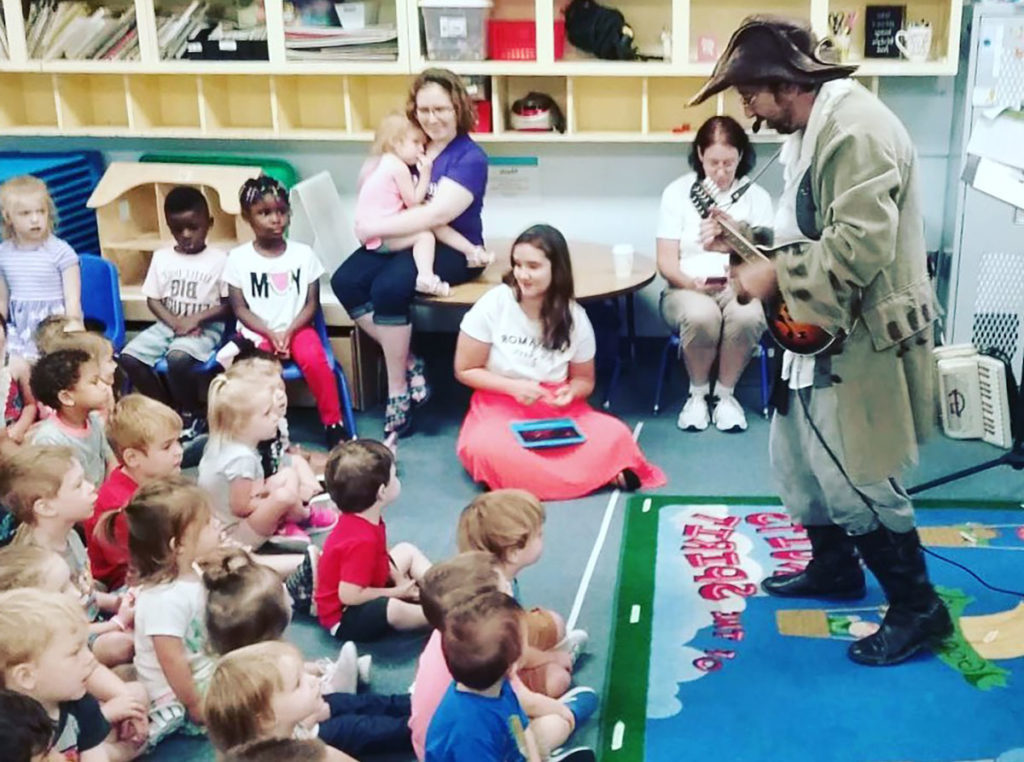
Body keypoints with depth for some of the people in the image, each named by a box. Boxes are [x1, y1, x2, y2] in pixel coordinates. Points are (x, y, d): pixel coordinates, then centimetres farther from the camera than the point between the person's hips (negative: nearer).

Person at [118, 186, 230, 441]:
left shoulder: (219, 259, -4)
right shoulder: (162, 257, 6)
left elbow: (228, 305, -5)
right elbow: (153, 300, 6)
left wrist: (195, 319, -17)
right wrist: (176, 322, -12)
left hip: (205, 327, -5)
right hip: (168, 324, 5)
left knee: (178, 358, -34)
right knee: (129, 356, -16)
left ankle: (192, 415, -7)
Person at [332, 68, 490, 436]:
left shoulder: (470, 158, -9)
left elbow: (437, 214, -22)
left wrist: (375, 228, -18)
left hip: (450, 248, -7)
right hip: (401, 240, 7)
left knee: (389, 288, -32)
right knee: (344, 281, -18)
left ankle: (397, 389, -14)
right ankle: (408, 362, -7)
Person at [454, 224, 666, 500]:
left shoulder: (574, 317, -2)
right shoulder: (493, 304, -11)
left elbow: (584, 379, 9)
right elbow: (465, 370, -5)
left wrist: (570, 392, -16)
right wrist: (514, 387, -19)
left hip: (558, 413, 2)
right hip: (499, 411, -2)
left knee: (614, 435, -25)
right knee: (487, 450, -38)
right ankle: (595, 473, -26)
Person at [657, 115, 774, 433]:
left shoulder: (757, 196, 6)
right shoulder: (677, 192, 2)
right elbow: (666, 261, -3)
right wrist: (691, 282, -24)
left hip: (739, 288, 1)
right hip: (686, 289, -1)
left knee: (747, 316, -35)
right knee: (700, 315, -37)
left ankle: (725, 393, -10)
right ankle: (697, 393, -10)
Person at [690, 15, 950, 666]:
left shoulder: (858, 129, -22)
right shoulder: (810, 130, 12)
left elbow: (857, 247, -31)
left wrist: (775, 277, -20)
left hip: (864, 340, -11)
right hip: (820, 332, 11)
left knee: (855, 483, -4)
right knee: (797, 457, 20)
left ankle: (919, 608, 14)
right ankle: (835, 568, 39)